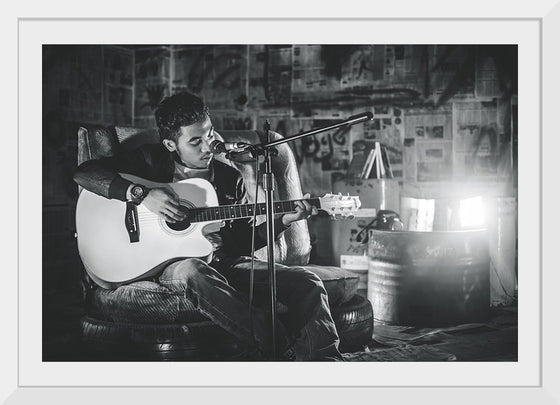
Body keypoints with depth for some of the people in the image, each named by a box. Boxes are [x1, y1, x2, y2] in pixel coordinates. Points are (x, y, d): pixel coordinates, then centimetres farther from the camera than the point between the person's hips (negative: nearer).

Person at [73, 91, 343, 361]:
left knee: (307, 283, -17)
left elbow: (244, 241, 15)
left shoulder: (230, 178, 12)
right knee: (192, 273, -42)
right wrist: (141, 194, -18)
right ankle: (280, 344, -40)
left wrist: (285, 220, 0)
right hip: (173, 262, -4)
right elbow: (83, 173, -6)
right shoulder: (153, 162, 3)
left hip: (225, 261, 4)